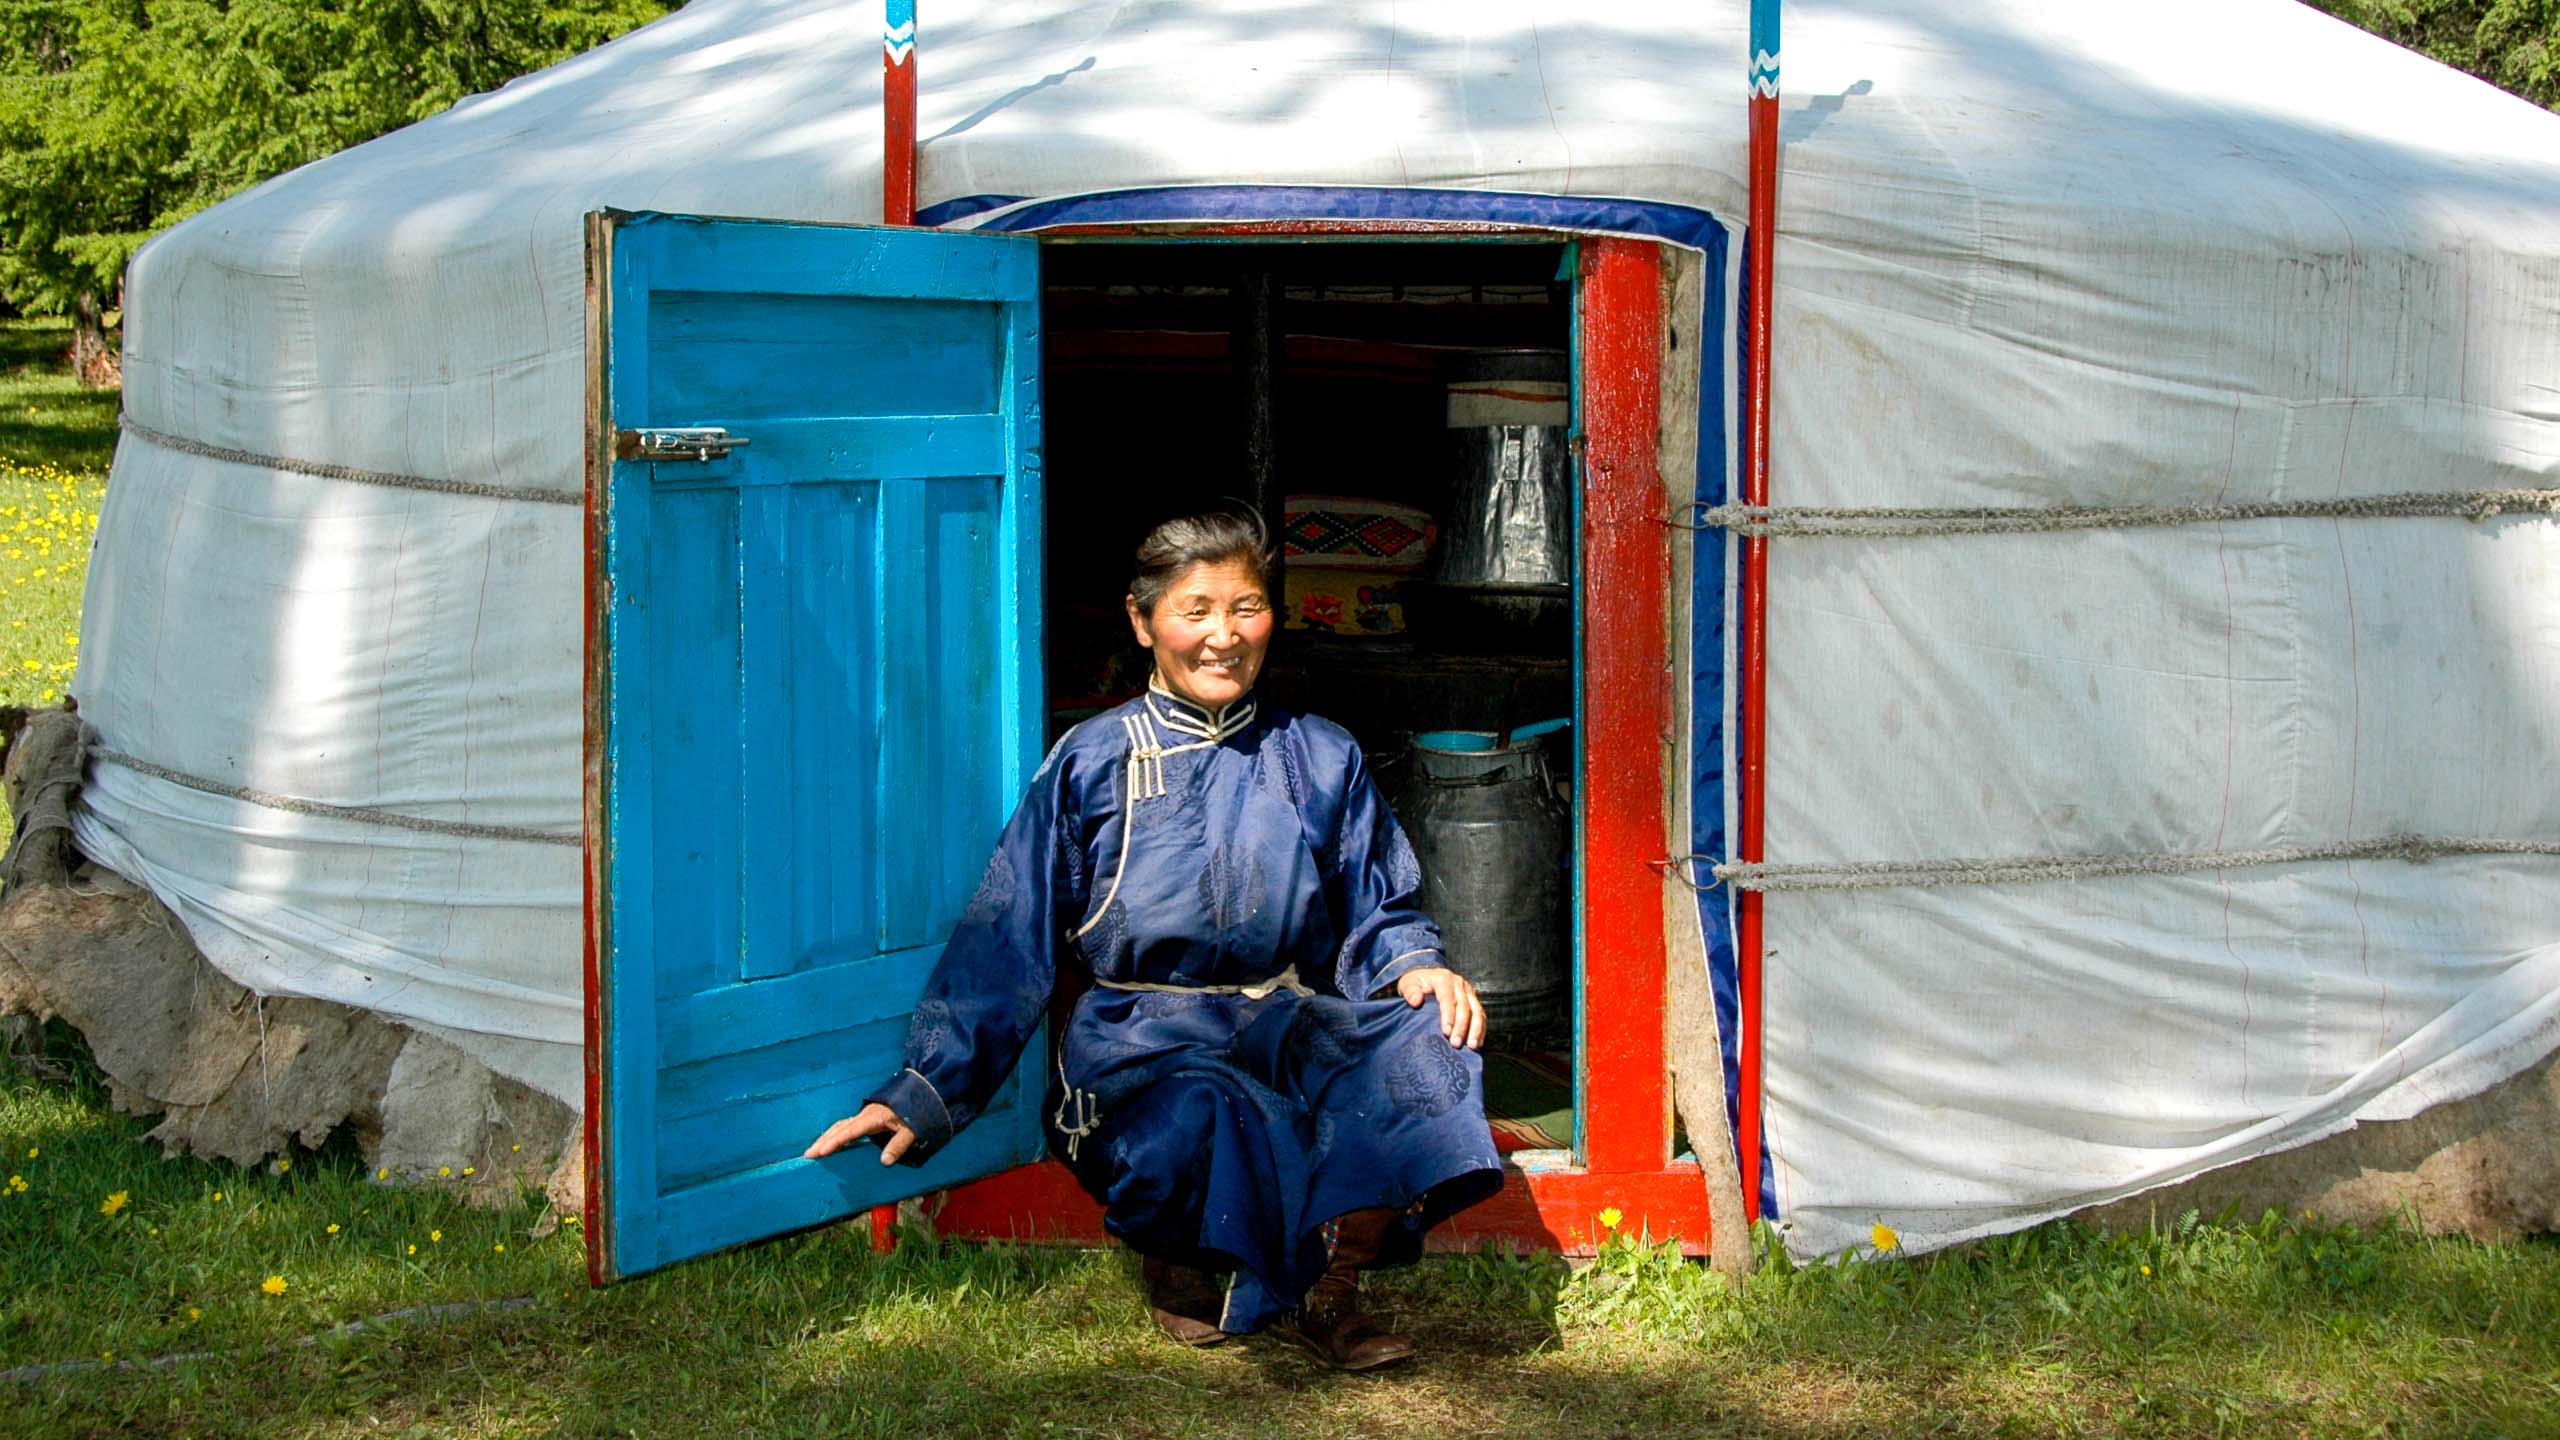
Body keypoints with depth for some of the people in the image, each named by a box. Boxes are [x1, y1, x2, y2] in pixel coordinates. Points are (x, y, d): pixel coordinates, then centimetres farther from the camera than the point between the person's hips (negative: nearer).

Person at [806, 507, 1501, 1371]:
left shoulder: (1321, 760, 14)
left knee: (1431, 1039, -30)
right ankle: (1174, 1264, -3)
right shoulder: (1091, 764, 6)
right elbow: (1006, 943, 5)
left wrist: (1415, 967, -9)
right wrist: (924, 1090, -3)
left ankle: (1329, 1292, -15)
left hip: (1288, 1023, 3)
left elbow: (1377, 915, 16)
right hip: (1139, 1036, -2)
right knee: (1199, 1118, -39)